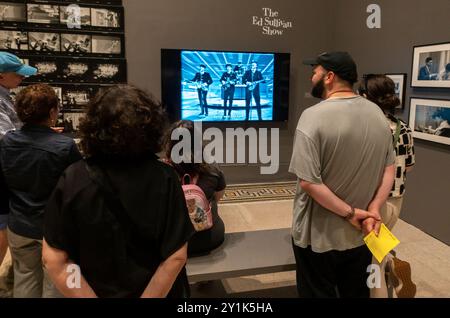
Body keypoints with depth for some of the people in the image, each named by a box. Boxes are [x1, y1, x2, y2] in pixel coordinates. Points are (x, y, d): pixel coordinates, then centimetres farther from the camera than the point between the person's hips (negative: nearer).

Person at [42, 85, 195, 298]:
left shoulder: (73, 180, -17)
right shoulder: (164, 178, -19)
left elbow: (53, 258, -15)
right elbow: (175, 257, -19)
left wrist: (91, 295, -9)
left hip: (100, 292, 1)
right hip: (160, 291, 0)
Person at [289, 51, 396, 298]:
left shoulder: (314, 115, -20)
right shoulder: (377, 113, 1)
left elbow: (308, 181, -24)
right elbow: (389, 169, 2)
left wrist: (350, 214, -15)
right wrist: (373, 210, -5)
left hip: (319, 236, -6)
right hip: (360, 235, 6)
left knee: (319, 294, 14)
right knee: (357, 293, 24)